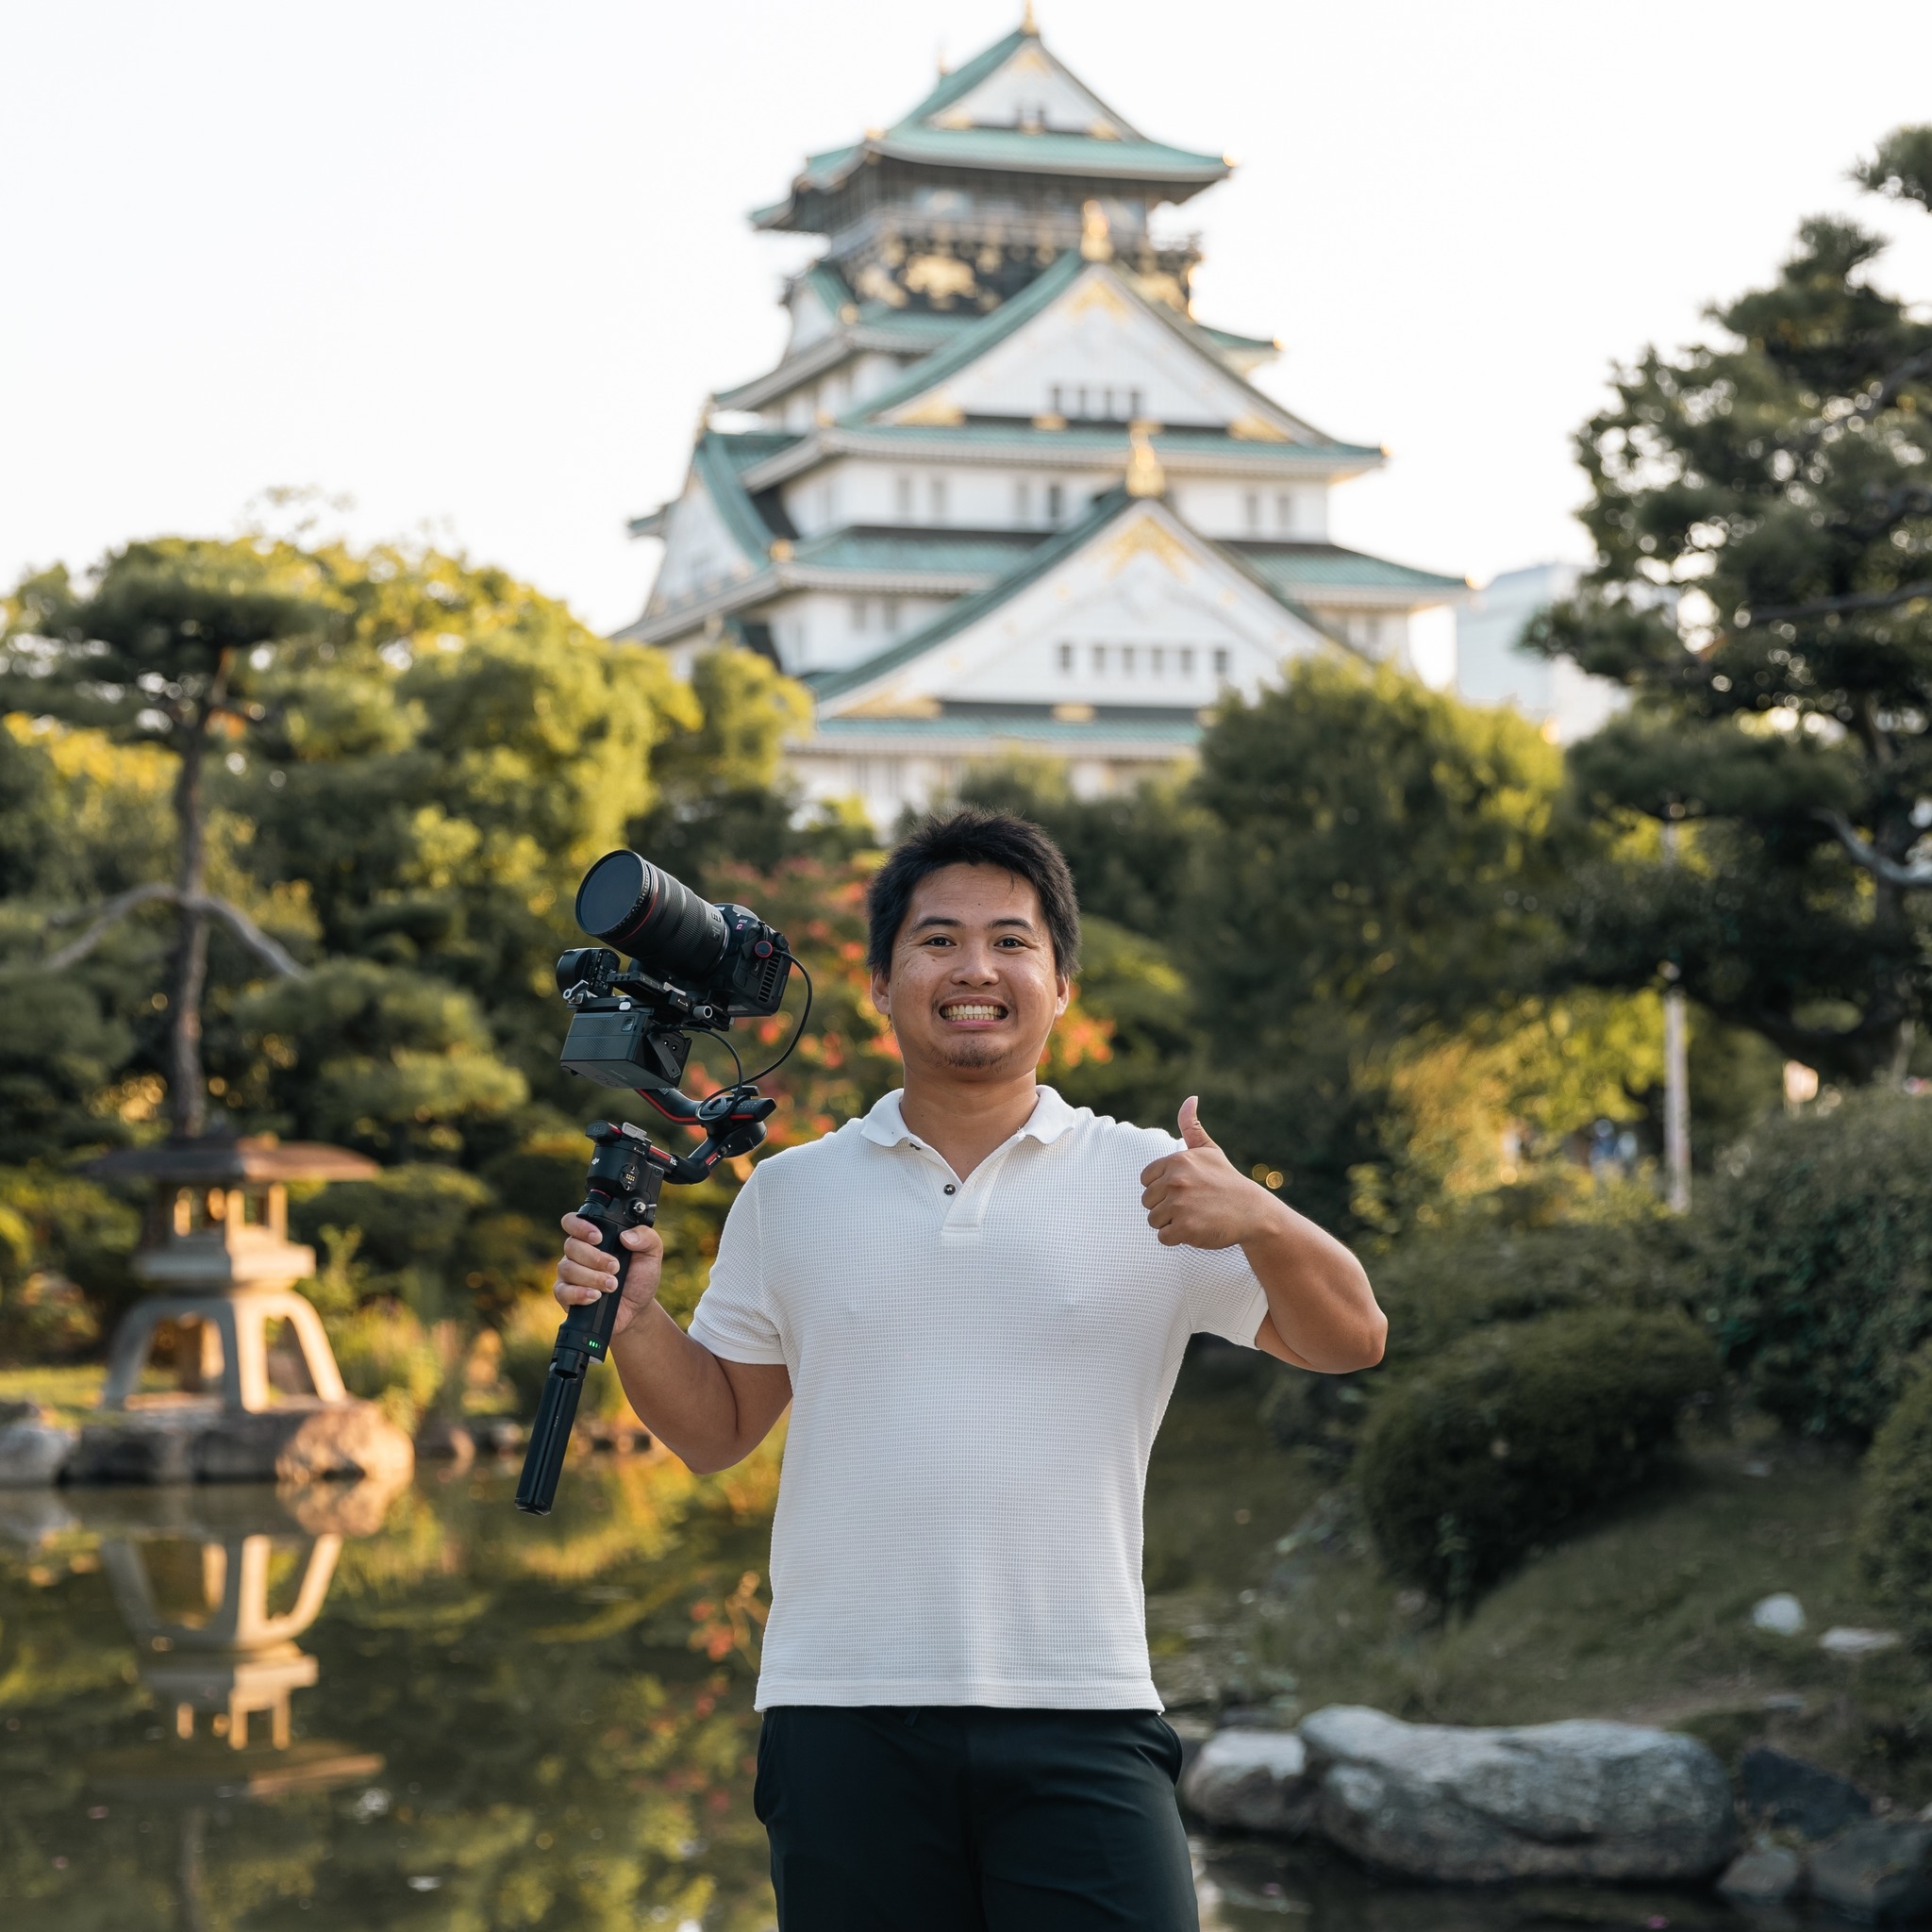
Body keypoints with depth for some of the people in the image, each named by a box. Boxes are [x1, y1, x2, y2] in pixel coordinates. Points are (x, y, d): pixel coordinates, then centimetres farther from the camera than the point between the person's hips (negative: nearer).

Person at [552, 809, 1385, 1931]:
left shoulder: (1150, 1185, 5)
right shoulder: (793, 1194, 11)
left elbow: (1350, 1342, -1)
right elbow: (716, 1430, 16)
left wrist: (1259, 1223, -21)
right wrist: (633, 1317, -3)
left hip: (1078, 1722, -2)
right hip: (845, 1722, 2)